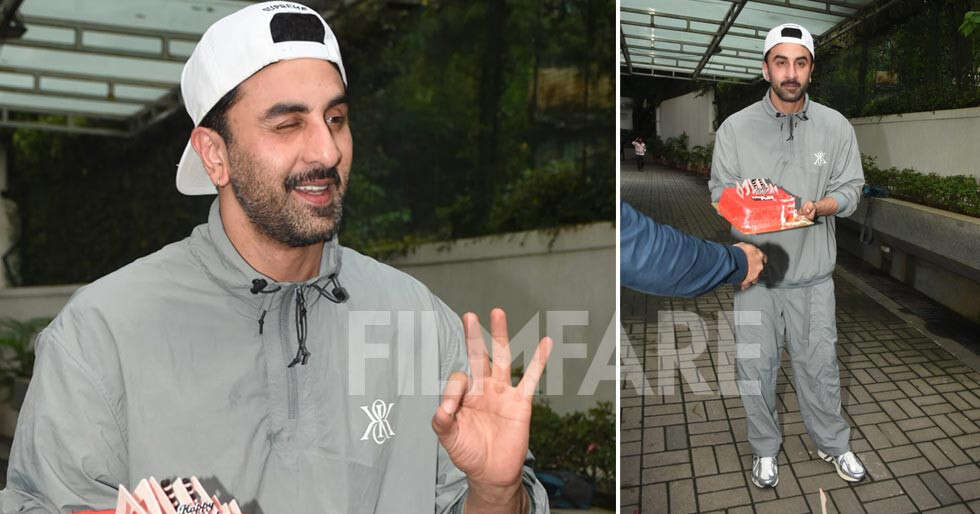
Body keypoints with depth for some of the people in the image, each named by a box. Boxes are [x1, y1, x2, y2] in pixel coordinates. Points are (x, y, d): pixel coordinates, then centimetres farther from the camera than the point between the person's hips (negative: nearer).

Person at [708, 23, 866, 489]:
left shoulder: (836, 127, 0)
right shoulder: (735, 127, -4)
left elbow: (850, 188, 3)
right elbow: (720, 190, -1)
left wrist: (817, 207, -18)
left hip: (812, 272, 1)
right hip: (755, 270, 0)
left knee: (819, 364, 12)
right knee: (755, 366, 10)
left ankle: (832, 443, 35)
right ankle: (765, 449, 31)